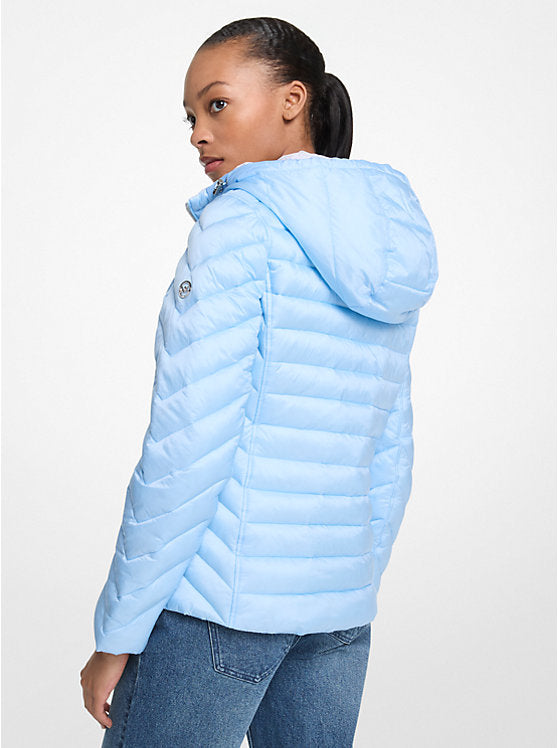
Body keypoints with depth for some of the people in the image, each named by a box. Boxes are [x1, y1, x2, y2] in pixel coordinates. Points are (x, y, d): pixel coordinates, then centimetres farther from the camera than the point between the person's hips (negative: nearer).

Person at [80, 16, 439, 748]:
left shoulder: (244, 219, -10)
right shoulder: (390, 259, 12)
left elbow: (189, 445, -16)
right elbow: (388, 466, 14)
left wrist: (117, 634, -10)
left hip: (220, 589, -7)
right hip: (338, 606, 7)